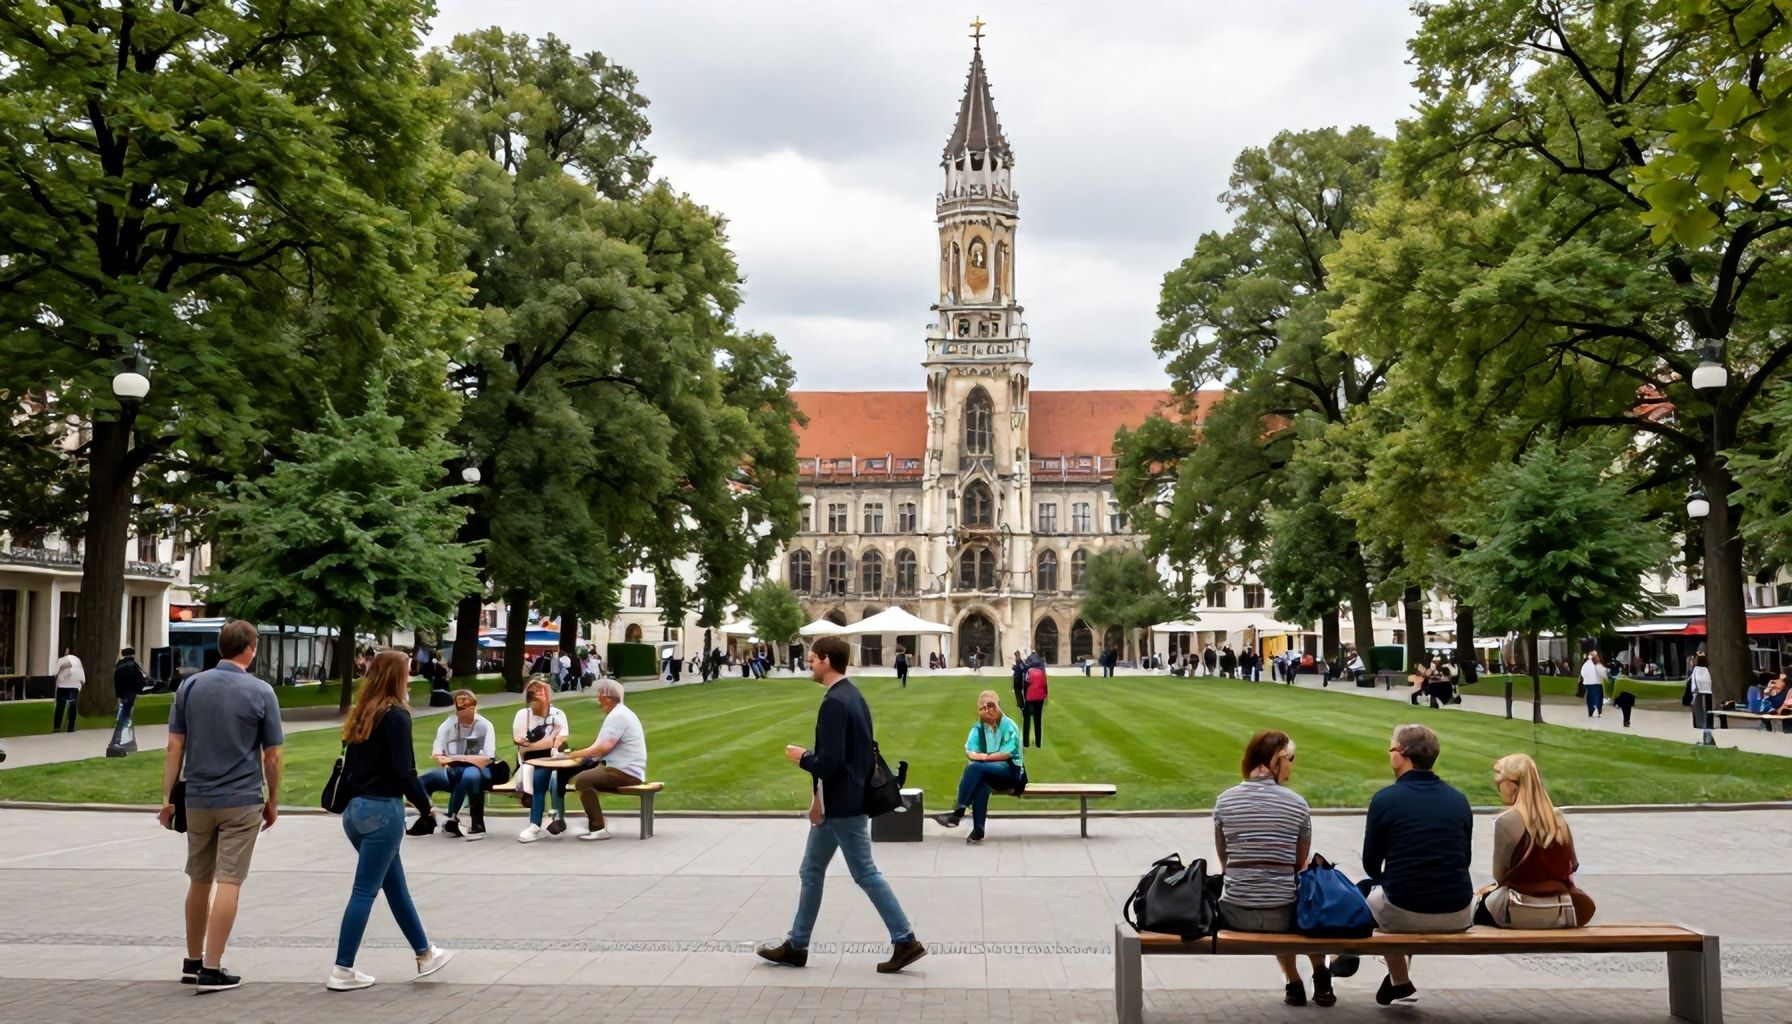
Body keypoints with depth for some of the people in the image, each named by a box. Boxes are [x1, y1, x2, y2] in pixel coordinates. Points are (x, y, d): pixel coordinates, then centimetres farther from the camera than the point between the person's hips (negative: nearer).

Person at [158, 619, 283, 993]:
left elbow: (174, 747, 0)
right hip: (242, 801, -4)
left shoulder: (191, 686, 2)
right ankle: (211, 970, -3)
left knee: (199, 881, 16)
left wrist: (167, 797, 6)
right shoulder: (261, 692, -7)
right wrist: (273, 801, 8)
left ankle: (193, 962, 25)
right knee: (229, 883, -2)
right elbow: (271, 756, -4)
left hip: (198, 799, 4)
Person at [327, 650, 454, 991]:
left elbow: (348, 764, 12)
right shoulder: (396, 715, -12)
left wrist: (354, 801, 18)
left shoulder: (361, 715, 11)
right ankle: (342, 971, 3)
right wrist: (425, 806, -4)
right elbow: (404, 770, -16)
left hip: (355, 809, 8)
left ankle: (425, 954, 27)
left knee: (395, 884, 16)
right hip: (382, 810, -8)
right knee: (365, 890, -1)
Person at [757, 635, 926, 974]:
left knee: (866, 873, -1)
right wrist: (820, 794, 16)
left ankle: (905, 941, 5)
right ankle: (797, 945, 24)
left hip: (841, 806, -10)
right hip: (841, 802, 10)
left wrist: (802, 757, -6)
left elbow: (829, 762, -26)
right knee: (812, 871, 16)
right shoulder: (853, 696, 10)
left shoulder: (834, 703, -21)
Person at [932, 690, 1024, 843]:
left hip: (1010, 771, -4)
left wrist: (985, 757, -7)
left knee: (976, 767, -32)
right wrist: (984, 756, -18)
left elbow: (1006, 754, -11)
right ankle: (978, 829, -36)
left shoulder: (1008, 725, -3)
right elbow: (970, 753, 0)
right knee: (981, 781, -35)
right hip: (986, 772, 4)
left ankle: (959, 812, -33)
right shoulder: (978, 727, 11)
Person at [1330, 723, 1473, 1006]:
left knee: (1366, 888, 28)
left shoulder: (1385, 800, -7)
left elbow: (1371, 865, 4)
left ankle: (1400, 982, 46)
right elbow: (1464, 859, 15)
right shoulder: (1459, 800, 4)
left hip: (1403, 915, -4)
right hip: (1458, 918, 4)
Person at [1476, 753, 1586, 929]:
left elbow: (1499, 874, -8)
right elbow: (1571, 866, 9)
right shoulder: (1558, 819, 2)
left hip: (1521, 913, -5)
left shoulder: (1506, 822, -14)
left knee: (1482, 906, 23)